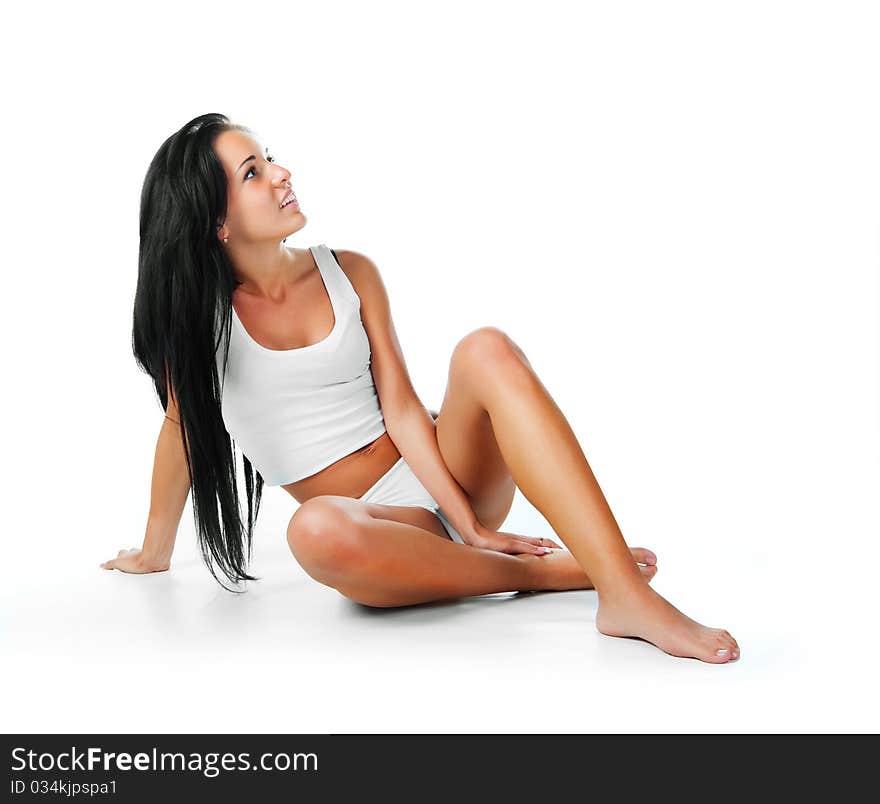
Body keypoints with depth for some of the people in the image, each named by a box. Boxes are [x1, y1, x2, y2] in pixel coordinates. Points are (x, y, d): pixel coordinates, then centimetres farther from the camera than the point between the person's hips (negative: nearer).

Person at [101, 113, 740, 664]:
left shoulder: (348, 272, 2)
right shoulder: (196, 309, -3)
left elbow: (402, 409, -4)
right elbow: (181, 426, 6)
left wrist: (472, 526, -13)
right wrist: (155, 553, 12)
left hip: (441, 477, 3)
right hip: (371, 521, -2)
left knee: (487, 350, -27)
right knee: (317, 530, -39)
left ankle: (624, 593, -36)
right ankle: (540, 570, -20)